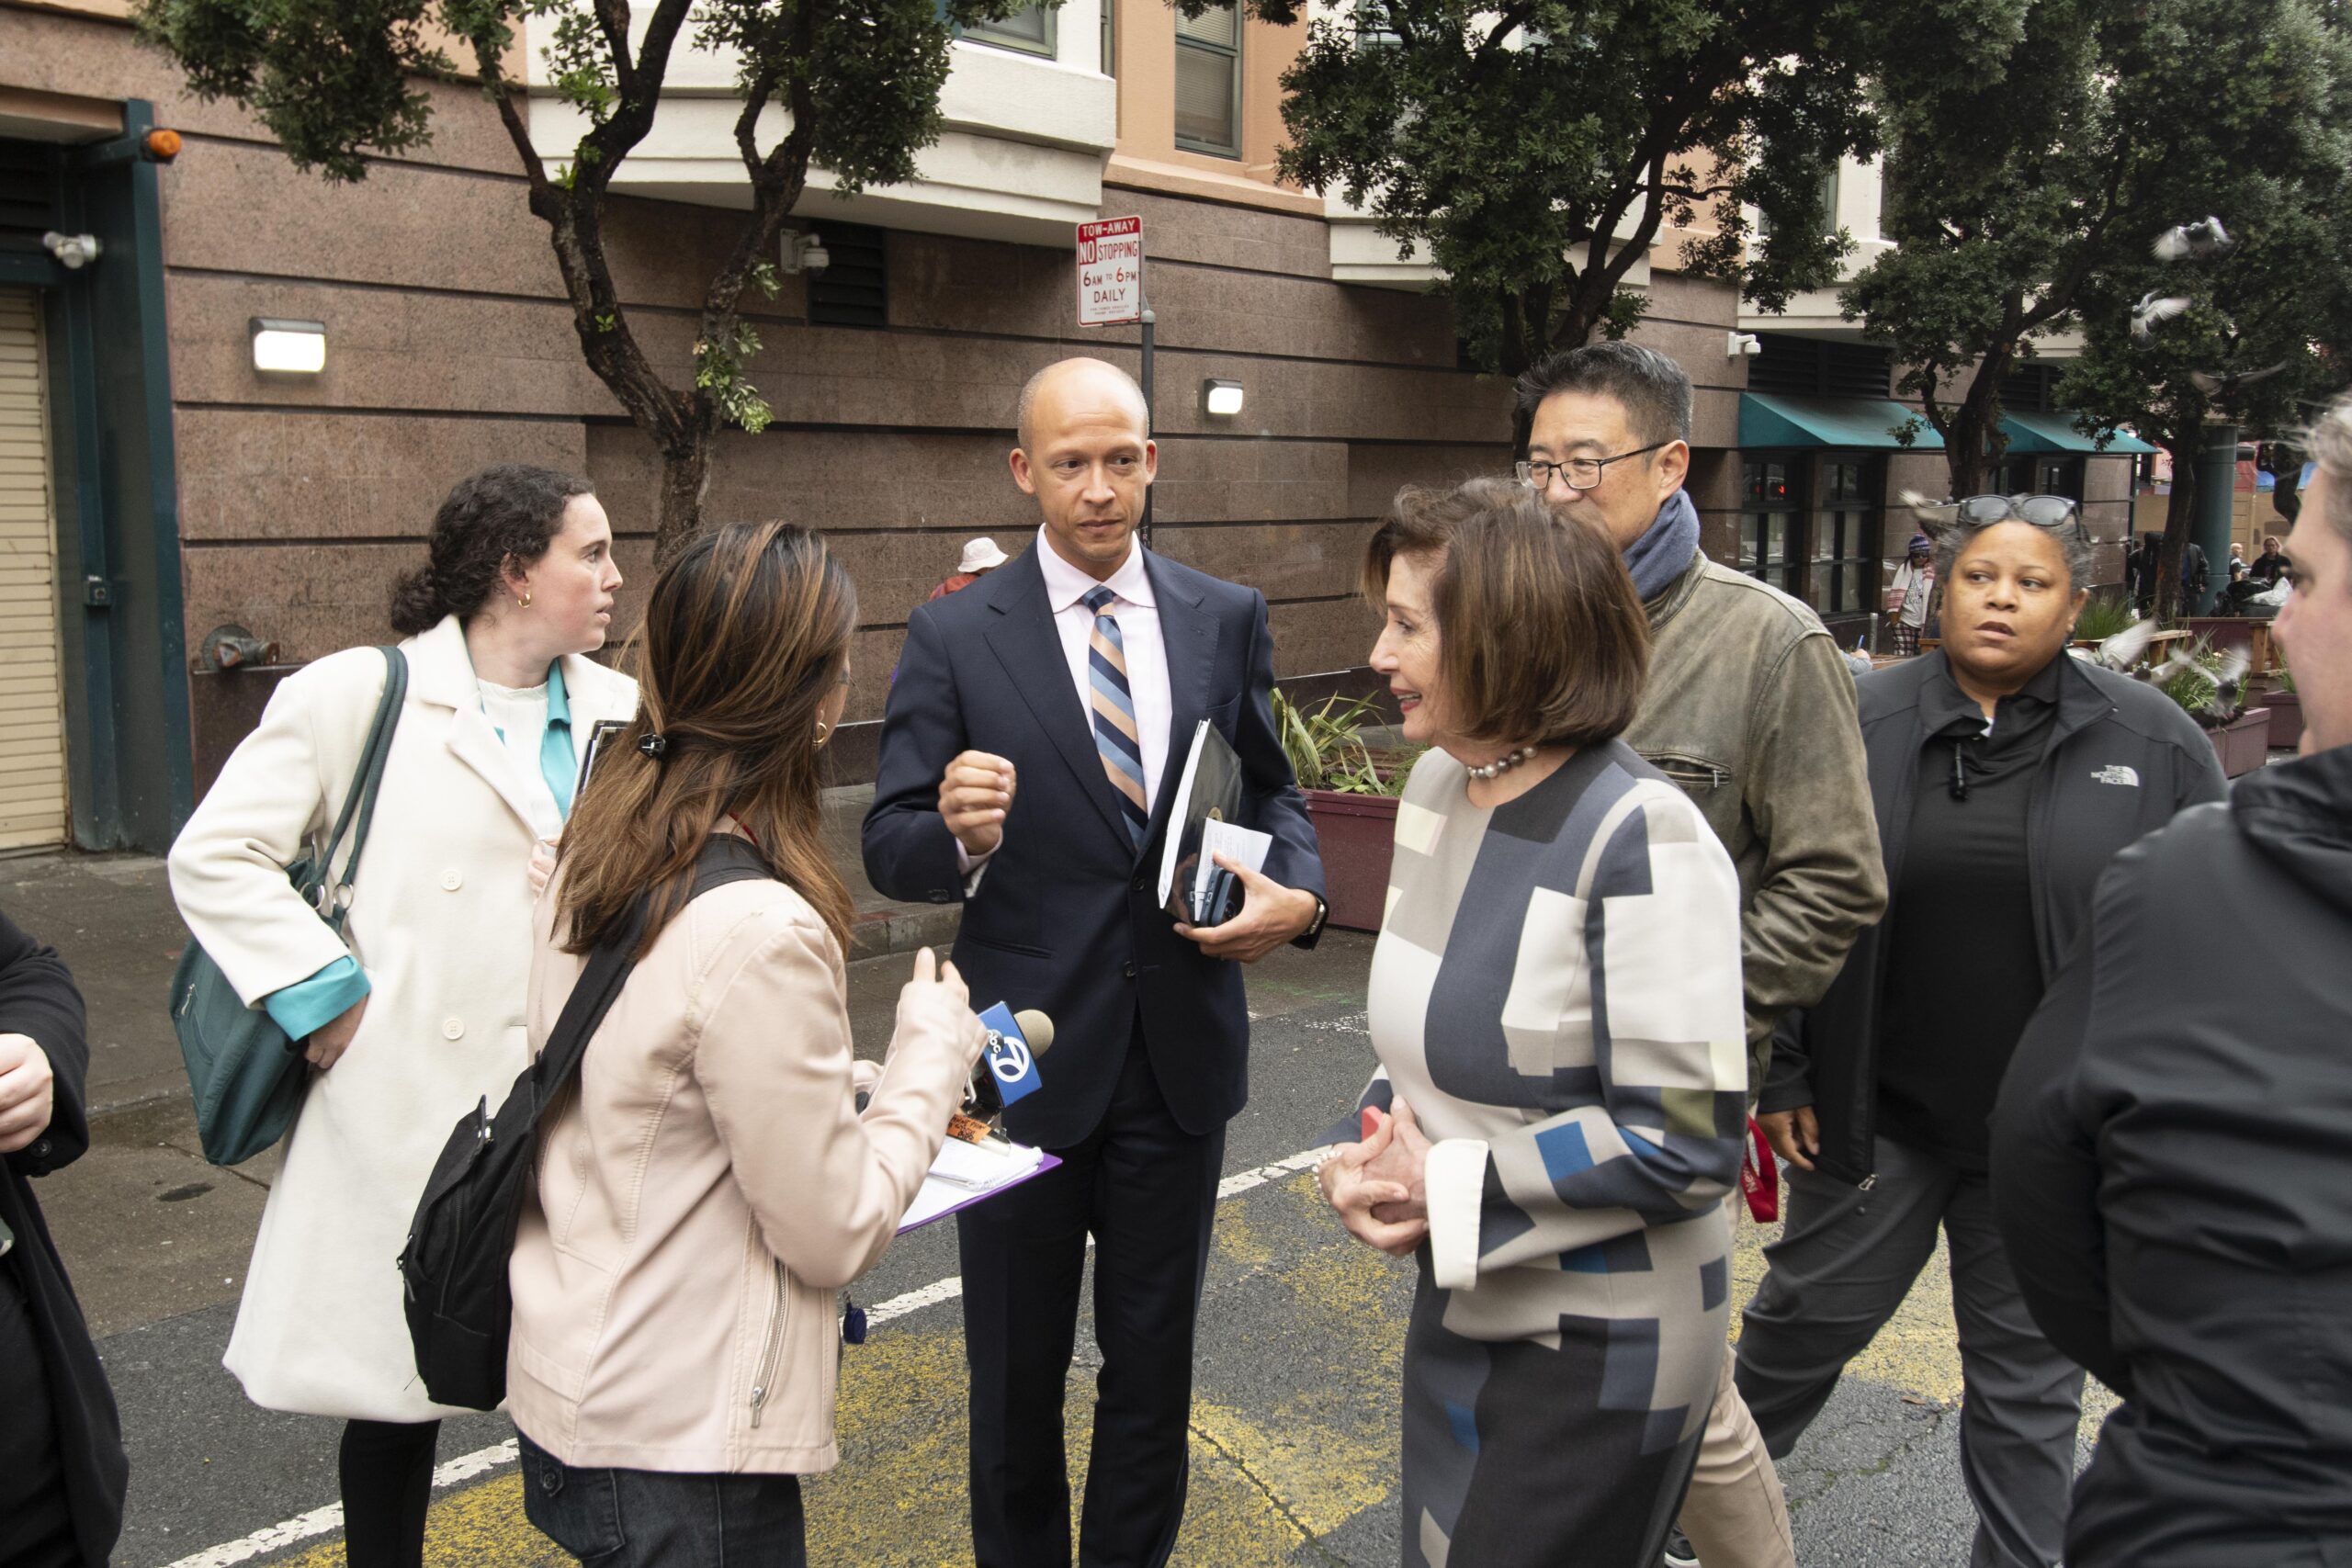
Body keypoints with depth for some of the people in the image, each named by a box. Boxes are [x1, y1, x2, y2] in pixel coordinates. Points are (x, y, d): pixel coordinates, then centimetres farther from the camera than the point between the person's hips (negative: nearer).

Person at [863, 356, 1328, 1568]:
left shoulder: (1227, 619, 1)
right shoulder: (954, 636, -8)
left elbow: (1269, 789, 10)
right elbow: (890, 845, -9)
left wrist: (1296, 890, -10)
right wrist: (959, 837, -32)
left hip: (1181, 1050, 2)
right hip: (1024, 1057, -2)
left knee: (1155, 1359, 19)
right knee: (1016, 1370, 17)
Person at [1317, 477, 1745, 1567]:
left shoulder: (1640, 839, -24)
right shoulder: (1436, 783, 0)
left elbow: (1686, 1143, -24)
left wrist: (1447, 1185, -20)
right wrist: (1380, 1149, -6)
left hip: (1598, 1353, -7)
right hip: (1460, 1309, 7)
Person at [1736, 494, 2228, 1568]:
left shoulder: (2151, 743, -3)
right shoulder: (1856, 723, -3)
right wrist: (1784, 1075, -1)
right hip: (1875, 1111, 1)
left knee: (2029, 1373, 14)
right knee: (1808, 1316, 14)